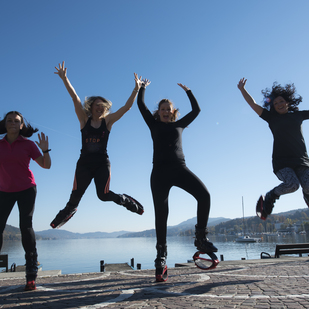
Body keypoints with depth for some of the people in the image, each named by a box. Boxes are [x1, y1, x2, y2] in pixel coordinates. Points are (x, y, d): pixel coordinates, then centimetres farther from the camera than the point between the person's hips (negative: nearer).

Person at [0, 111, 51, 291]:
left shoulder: (28, 144, -2)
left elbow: (46, 165, -2)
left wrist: (45, 149, -17)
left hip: (26, 190, -2)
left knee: (26, 226, -9)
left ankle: (31, 275, -5)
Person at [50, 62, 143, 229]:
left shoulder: (107, 121, 2)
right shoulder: (84, 120, 2)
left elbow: (126, 107, -3)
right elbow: (75, 98, -6)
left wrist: (136, 90, -9)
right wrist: (64, 79, -13)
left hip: (102, 163, -1)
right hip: (84, 163, 1)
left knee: (103, 195, -6)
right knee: (75, 195, 1)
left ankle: (125, 200, 23)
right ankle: (68, 211, 34)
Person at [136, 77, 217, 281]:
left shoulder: (179, 125, 21)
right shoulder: (154, 125, 17)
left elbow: (196, 110, 22)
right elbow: (141, 105, 15)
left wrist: (188, 91, 25)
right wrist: (142, 87, 26)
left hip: (179, 168, 1)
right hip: (160, 172, -1)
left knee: (204, 195, -22)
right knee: (161, 214, -6)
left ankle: (201, 238, -9)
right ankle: (161, 259, 1)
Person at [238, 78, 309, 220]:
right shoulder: (272, 118, 12)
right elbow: (253, 105, 7)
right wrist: (242, 90, 4)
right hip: (281, 161, -2)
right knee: (292, 184, -26)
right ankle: (268, 198, -1)